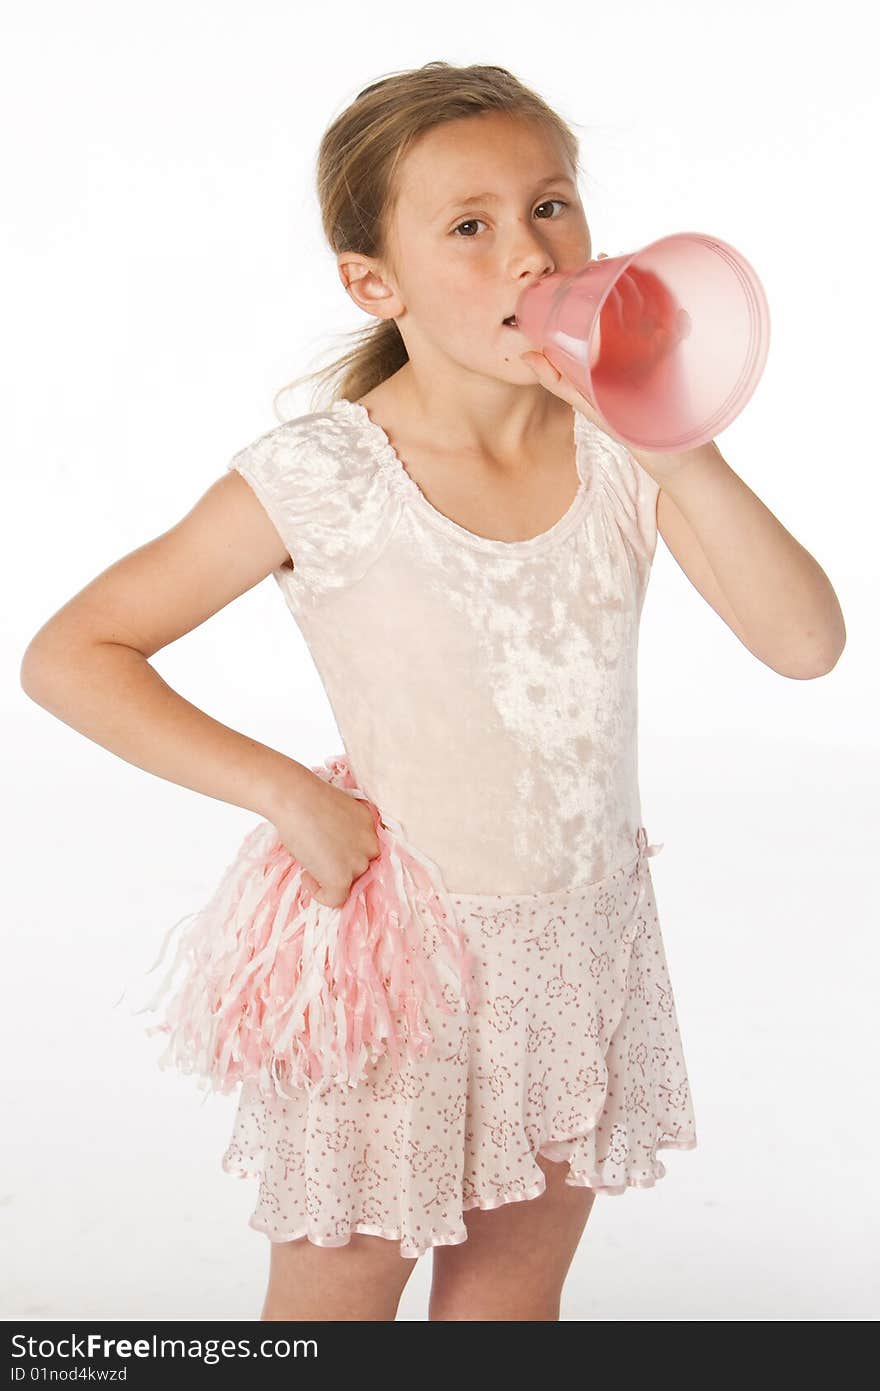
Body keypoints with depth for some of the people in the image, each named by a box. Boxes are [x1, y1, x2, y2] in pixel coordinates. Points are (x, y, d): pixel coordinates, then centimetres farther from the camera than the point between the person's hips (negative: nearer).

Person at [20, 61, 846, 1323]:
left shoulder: (619, 447, -7)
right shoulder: (319, 481, -18)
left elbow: (806, 642, -15)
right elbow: (70, 657, -14)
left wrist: (677, 445, -25)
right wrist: (291, 793, -18)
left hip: (587, 937, 4)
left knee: (513, 1302, 22)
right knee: (332, 1308, 15)